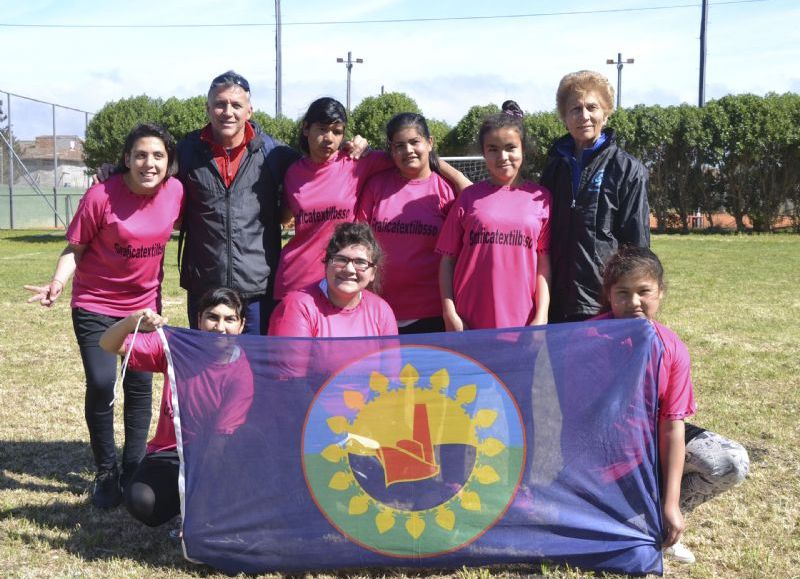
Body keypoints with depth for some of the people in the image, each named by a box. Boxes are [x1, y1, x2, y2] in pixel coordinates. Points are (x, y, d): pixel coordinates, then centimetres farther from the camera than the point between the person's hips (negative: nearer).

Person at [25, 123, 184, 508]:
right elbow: (75, 247, -11)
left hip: (145, 304, 3)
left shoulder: (175, 191, -9)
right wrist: (58, 283, -26)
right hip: (96, 306, -3)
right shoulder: (101, 197, -19)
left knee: (140, 386, 6)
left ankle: (133, 470, 23)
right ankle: (105, 474, 13)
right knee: (101, 386, -8)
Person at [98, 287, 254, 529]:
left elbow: (223, 436, -20)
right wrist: (132, 321, -30)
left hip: (214, 456, -1)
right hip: (170, 452, 1)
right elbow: (108, 345, -8)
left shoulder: (243, 372, -14)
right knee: (140, 501, -27)